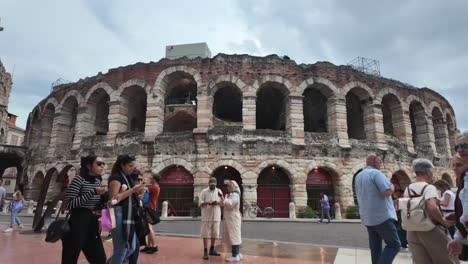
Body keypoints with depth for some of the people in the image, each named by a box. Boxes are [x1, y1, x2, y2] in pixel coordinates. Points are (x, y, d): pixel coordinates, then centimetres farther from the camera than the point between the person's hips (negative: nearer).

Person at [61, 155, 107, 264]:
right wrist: (93, 192, -22)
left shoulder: (98, 182, 10)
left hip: (92, 225, 7)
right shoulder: (79, 179, -11)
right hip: (77, 226, -7)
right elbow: (67, 204, -20)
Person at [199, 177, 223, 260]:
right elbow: (200, 204, -6)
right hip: (206, 216, -3)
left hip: (216, 216, 3)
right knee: (205, 234, -2)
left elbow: (222, 203, 5)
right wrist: (206, 203, -27)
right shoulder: (204, 192, -2)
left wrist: (217, 202, -17)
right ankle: (205, 252, 5)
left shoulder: (219, 191, 7)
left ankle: (212, 250, 23)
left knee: (214, 233, 9)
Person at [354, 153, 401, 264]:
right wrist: (392, 187, 0)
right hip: (382, 216, -8)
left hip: (368, 217, 8)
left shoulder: (358, 176, 16)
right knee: (394, 244, -1)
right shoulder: (376, 173, -10)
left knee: (375, 247, 12)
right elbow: (388, 191, -20)